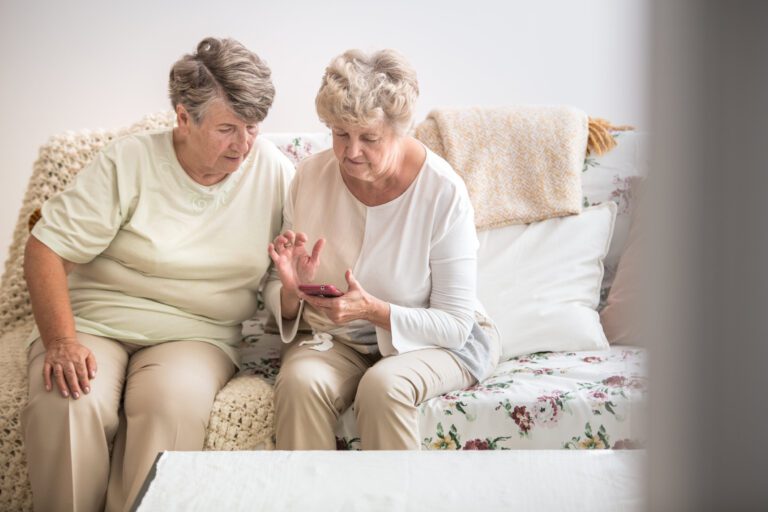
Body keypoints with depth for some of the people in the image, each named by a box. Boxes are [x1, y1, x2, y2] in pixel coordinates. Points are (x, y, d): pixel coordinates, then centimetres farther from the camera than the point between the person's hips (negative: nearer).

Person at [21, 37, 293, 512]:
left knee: (173, 403, -33)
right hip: (94, 323, 0)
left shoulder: (275, 171, 2)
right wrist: (61, 342, -18)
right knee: (68, 406, -31)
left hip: (195, 334, 1)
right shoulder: (128, 162, -4)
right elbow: (46, 251, -6)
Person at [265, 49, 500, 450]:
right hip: (335, 338, 3)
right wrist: (291, 293, -23)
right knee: (299, 382, -28)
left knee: (384, 386, -33)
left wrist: (374, 310, -29)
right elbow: (275, 294, 1)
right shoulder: (310, 176, -7)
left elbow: (455, 324, -15)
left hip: (432, 339, -2)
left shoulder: (443, 191, -18)